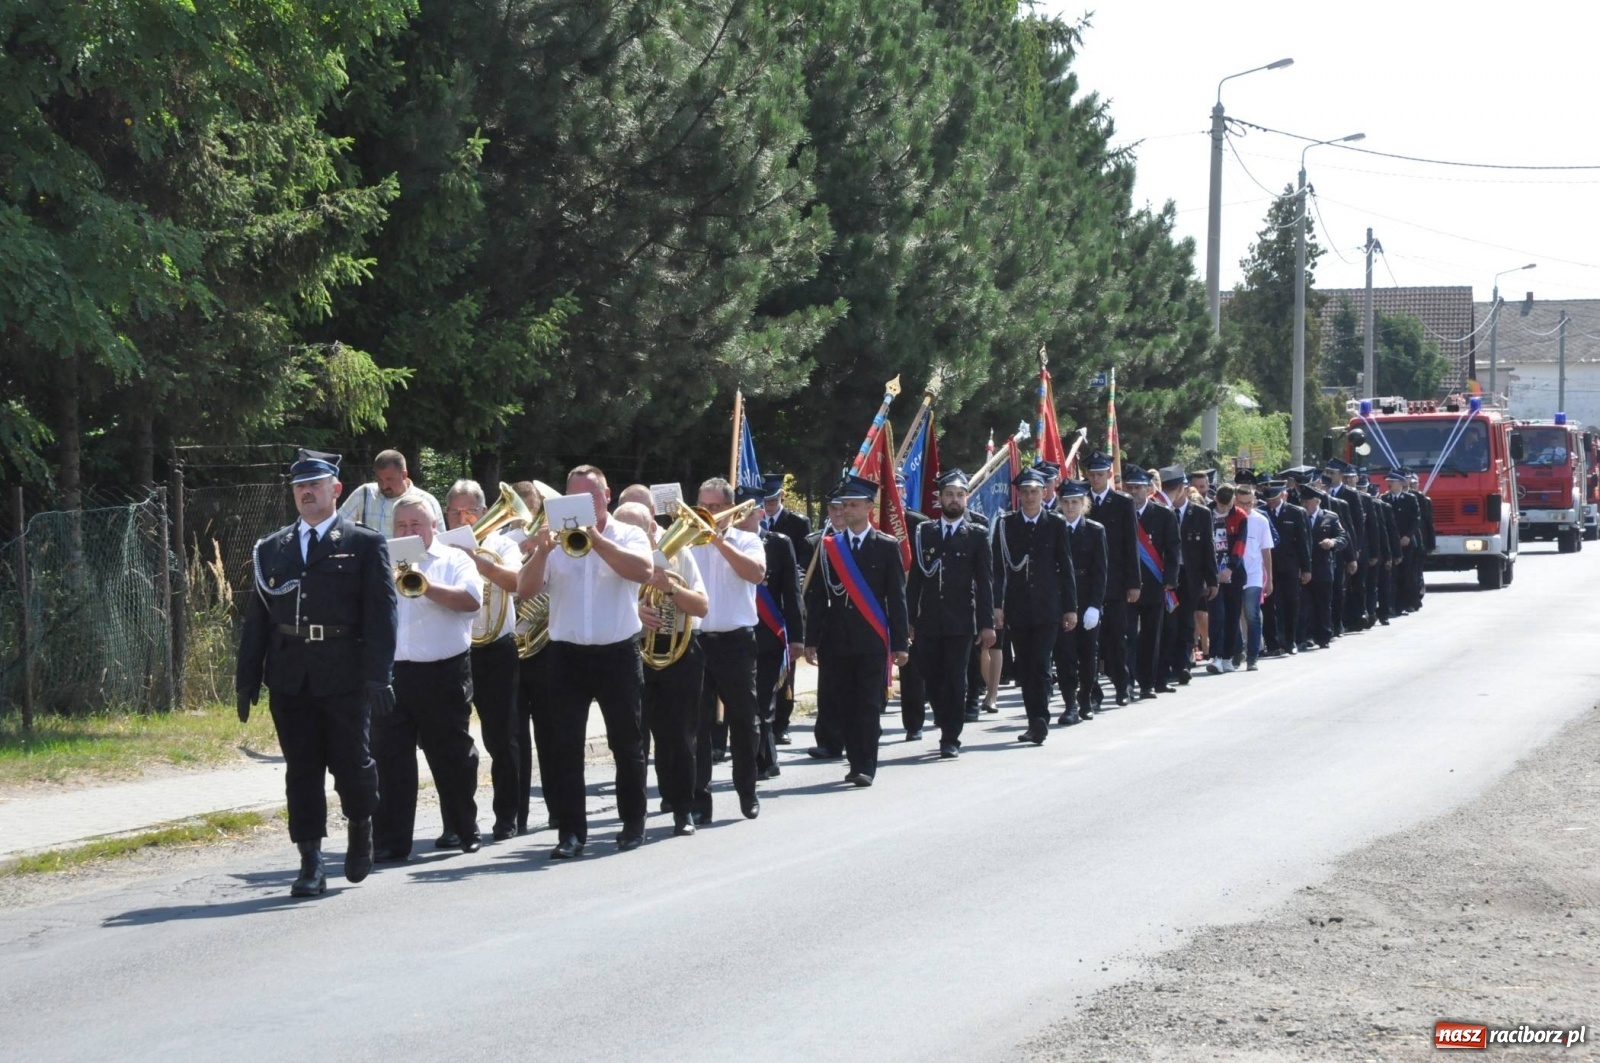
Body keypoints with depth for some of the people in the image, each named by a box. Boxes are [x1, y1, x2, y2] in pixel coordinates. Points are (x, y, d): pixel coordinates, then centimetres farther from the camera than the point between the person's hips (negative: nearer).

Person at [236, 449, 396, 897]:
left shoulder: (365, 545, 3)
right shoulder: (271, 549, 14)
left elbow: (382, 612, -4)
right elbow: (256, 616, 12)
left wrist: (377, 675, -14)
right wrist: (247, 678, 5)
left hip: (345, 678, -3)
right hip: (290, 680, 3)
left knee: (352, 765, 1)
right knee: (301, 772, 3)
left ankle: (361, 826, 30)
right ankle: (311, 863, 5)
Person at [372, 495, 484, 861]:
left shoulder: (454, 561, 5)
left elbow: (471, 599, -12)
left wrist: (426, 587, -21)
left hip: (443, 673, -2)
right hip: (390, 673, 2)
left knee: (451, 755, 7)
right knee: (390, 758, -4)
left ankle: (463, 830, 22)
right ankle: (391, 841, -4)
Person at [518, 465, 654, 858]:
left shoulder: (628, 536, 2)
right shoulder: (556, 539, 6)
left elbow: (644, 570, -19)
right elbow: (525, 590, -2)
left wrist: (596, 539, -22)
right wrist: (542, 551, -19)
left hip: (618, 653, -1)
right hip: (568, 655, 1)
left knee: (627, 742, 8)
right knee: (565, 745, -3)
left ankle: (633, 823, 22)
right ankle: (570, 830, 0)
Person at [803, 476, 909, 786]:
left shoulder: (887, 547, 3)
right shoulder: (828, 547, 9)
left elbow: (897, 598, 2)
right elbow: (816, 597, 8)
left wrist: (899, 644, -3)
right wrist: (811, 640, 1)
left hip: (872, 640, -3)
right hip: (836, 640, 3)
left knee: (868, 705, -5)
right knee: (842, 706, 4)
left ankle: (866, 767, -3)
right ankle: (856, 762, 14)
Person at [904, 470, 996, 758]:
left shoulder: (977, 536, 4)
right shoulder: (924, 532, 9)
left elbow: (985, 583, 1)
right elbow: (914, 579, 9)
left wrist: (987, 624, -5)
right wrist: (909, 619, 3)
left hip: (961, 623, -2)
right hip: (928, 622, 2)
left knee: (955, 681, -3)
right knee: (931, 678, 4)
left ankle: (951, 739, 2)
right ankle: (947, 725, 23)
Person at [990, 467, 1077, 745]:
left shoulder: (1056, 524, 4)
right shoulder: (1005, 524, 5)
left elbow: (1066, 568, 5)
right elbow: (999, 567, 3)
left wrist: (1071, 607, 2)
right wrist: (997, 605, -4)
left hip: (1047, 608, -2)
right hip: (1017, 608, 2)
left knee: (1040, 665, -12)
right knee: (1025, 669, 6)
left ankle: (1040, 720, -14)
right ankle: (1037, 723, 14)